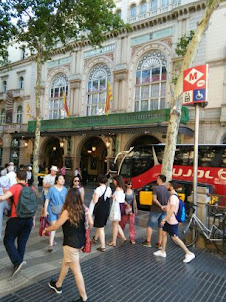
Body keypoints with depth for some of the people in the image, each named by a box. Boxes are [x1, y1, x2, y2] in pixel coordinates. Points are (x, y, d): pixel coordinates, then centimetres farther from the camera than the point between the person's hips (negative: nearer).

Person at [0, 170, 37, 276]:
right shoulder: (32, 188, 6)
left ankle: (17, 261, -7)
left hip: (16, 219, -5)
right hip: (29, 219, 5)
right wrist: (33, 220, 20)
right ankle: (19, 262, 23)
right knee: (22, 242, 16)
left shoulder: (15, 187, -9)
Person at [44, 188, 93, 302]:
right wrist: (84, 231, 18)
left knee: (76, 271, 6)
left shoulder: (67, 212, -21)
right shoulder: (84, 208, -6)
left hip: (71, 243, -7)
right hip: (80, 241, 8)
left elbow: (55, 226, -12)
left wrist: (46, 229, 8)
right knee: (65, 263, 27)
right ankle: (58, 285, 47)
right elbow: (91, 223, -1)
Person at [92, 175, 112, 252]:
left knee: (101, 228, 2)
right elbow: (110, 197, 9)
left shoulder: (98, 189, -18)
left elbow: (95, 201, -20)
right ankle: (95, 238, 49)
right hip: (107, 209, 7)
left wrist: (93, 196, -2)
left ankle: (103, 247, 5)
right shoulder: (109, 189, 0)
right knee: (100, 225, 26)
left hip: (100, 210, -7)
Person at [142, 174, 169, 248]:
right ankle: (159, 243, 17)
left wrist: (160, 206, -18)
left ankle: (148, 242, 15)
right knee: (161, 227, 12)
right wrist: (164, 206, 8)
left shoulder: (156, 188, -14)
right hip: (164, 211, 5)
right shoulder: (167, 189, 1)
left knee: (150, 225, 8)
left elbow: (154, 199, -22)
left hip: (156, 210, -5)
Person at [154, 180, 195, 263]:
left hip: (172, 221, -10)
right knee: (164, 233, 15)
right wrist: (166, 206, 29)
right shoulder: (174, 195, 8)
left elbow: (172, 210, -29)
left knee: (175, 238, -2)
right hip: (169, 220, 10)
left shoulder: (173, 197, -23)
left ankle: (189, 254, 8)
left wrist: (164, 219, -25)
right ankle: (162, 251, 27)